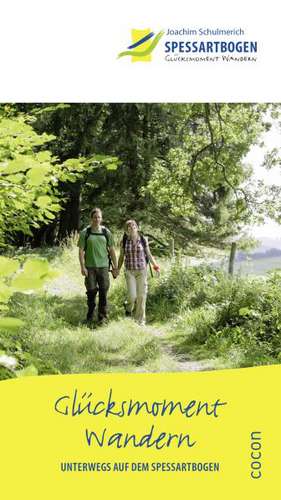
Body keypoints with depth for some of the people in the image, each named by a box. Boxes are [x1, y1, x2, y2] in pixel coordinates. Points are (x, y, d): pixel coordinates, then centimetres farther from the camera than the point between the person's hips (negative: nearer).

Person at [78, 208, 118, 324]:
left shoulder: (106, 232, 6)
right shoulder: (85, 233, 1)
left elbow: (112, 250, 9)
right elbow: (81, 250, 0)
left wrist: (115, 267, 6)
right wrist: (82, 267, -7)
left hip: (103, 266, 1)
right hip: (90, 267, -1)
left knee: (103, 291, 2)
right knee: (91, 291, 5)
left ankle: (102, 316, 12)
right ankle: (90, 315, 20)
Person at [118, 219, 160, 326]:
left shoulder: (143, 240, -3)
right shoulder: (124, 241, -2)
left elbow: (148, 254, 5)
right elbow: (121, 257, 9)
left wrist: (155, 265, -6)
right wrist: (118, 269, 5)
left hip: (142, 270, 0)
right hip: (129, 271, 0)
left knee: (141, 296, 0)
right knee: (132, 296, -10)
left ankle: (140, 320, 14)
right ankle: (128, 306, 27)